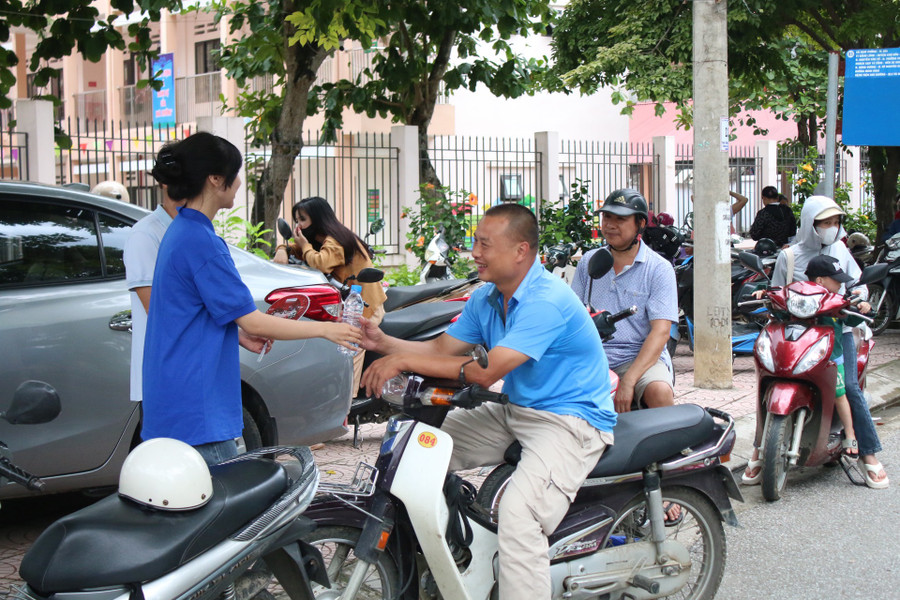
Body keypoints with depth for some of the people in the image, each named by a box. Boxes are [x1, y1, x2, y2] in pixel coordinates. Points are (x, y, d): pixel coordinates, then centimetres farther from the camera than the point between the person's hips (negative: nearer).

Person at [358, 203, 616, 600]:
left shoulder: (547, 300, -23)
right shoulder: (485, 298, 9)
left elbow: (486, 371, -28)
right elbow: (441, 348, 10)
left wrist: (404, 361, -25)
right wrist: (384, 343, -7)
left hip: (571, 421, -10)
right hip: (515, 411, 10)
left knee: (518, 514, -32)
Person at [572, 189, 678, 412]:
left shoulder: (659, 268, 0)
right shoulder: (588, 261, 14)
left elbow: (660, 331, -9)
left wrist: (628, 381, -22)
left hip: (639, 356, -3)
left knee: (660, 391, -33)